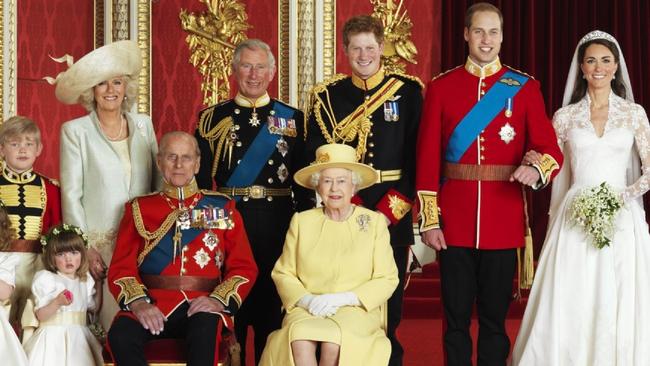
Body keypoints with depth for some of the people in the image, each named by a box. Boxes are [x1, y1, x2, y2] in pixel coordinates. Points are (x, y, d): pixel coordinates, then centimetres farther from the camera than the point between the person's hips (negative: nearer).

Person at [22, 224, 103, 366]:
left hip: (78, 337, 5)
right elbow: (40, 315, -11)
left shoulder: (86, 281, 11)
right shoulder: (46, 279, -6)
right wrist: (57, 302, -27)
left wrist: (98, 280, 17)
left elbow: (93, 307, 20)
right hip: (54, 337, -5)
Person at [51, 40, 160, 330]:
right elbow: (71, 194, -2)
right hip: (98, 243, -3)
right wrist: (85, 248, -7)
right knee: (111, 324, -7)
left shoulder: (143, 124, 10)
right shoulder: (75, 130, 1)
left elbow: (159, 182, 13)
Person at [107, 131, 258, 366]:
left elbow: (243, 267, 10)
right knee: (120, 335, -32)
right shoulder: (139, 208, 15)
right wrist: (138, 302, -14)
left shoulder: (222, 208, 15)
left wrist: (219, 300, -10)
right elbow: (121, 267, 7)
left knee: (205, 331, -37)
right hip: (153, 304, 1)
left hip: (202, 305, -1)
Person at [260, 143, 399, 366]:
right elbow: (282, 272, 11)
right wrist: (306, 299, -10)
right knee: (300, 337, -33)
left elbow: (386, 279, 3)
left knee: (333, 338, -34)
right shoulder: (301, 221, 12)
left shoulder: (374, 222, 7)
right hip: (306, 310, 1)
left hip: (356, 310, -1)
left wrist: (342, 299, -11)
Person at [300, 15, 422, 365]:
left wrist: (389, 210, -9)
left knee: (389, 302, 3)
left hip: (394, 213, -1)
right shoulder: (327, 95, 6)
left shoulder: (409, 91, 3)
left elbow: (418, 156, -1)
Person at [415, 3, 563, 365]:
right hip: (454, 222, 0)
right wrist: (429, 220, -4)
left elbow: (551, 150, 0)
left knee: (495, 318, 7)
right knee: (456, 319, 6)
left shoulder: (525, 87, 5)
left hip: (504, 221, 0)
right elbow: (428, 159, 1)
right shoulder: (441, 87, 5)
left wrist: (536, 169, -23)